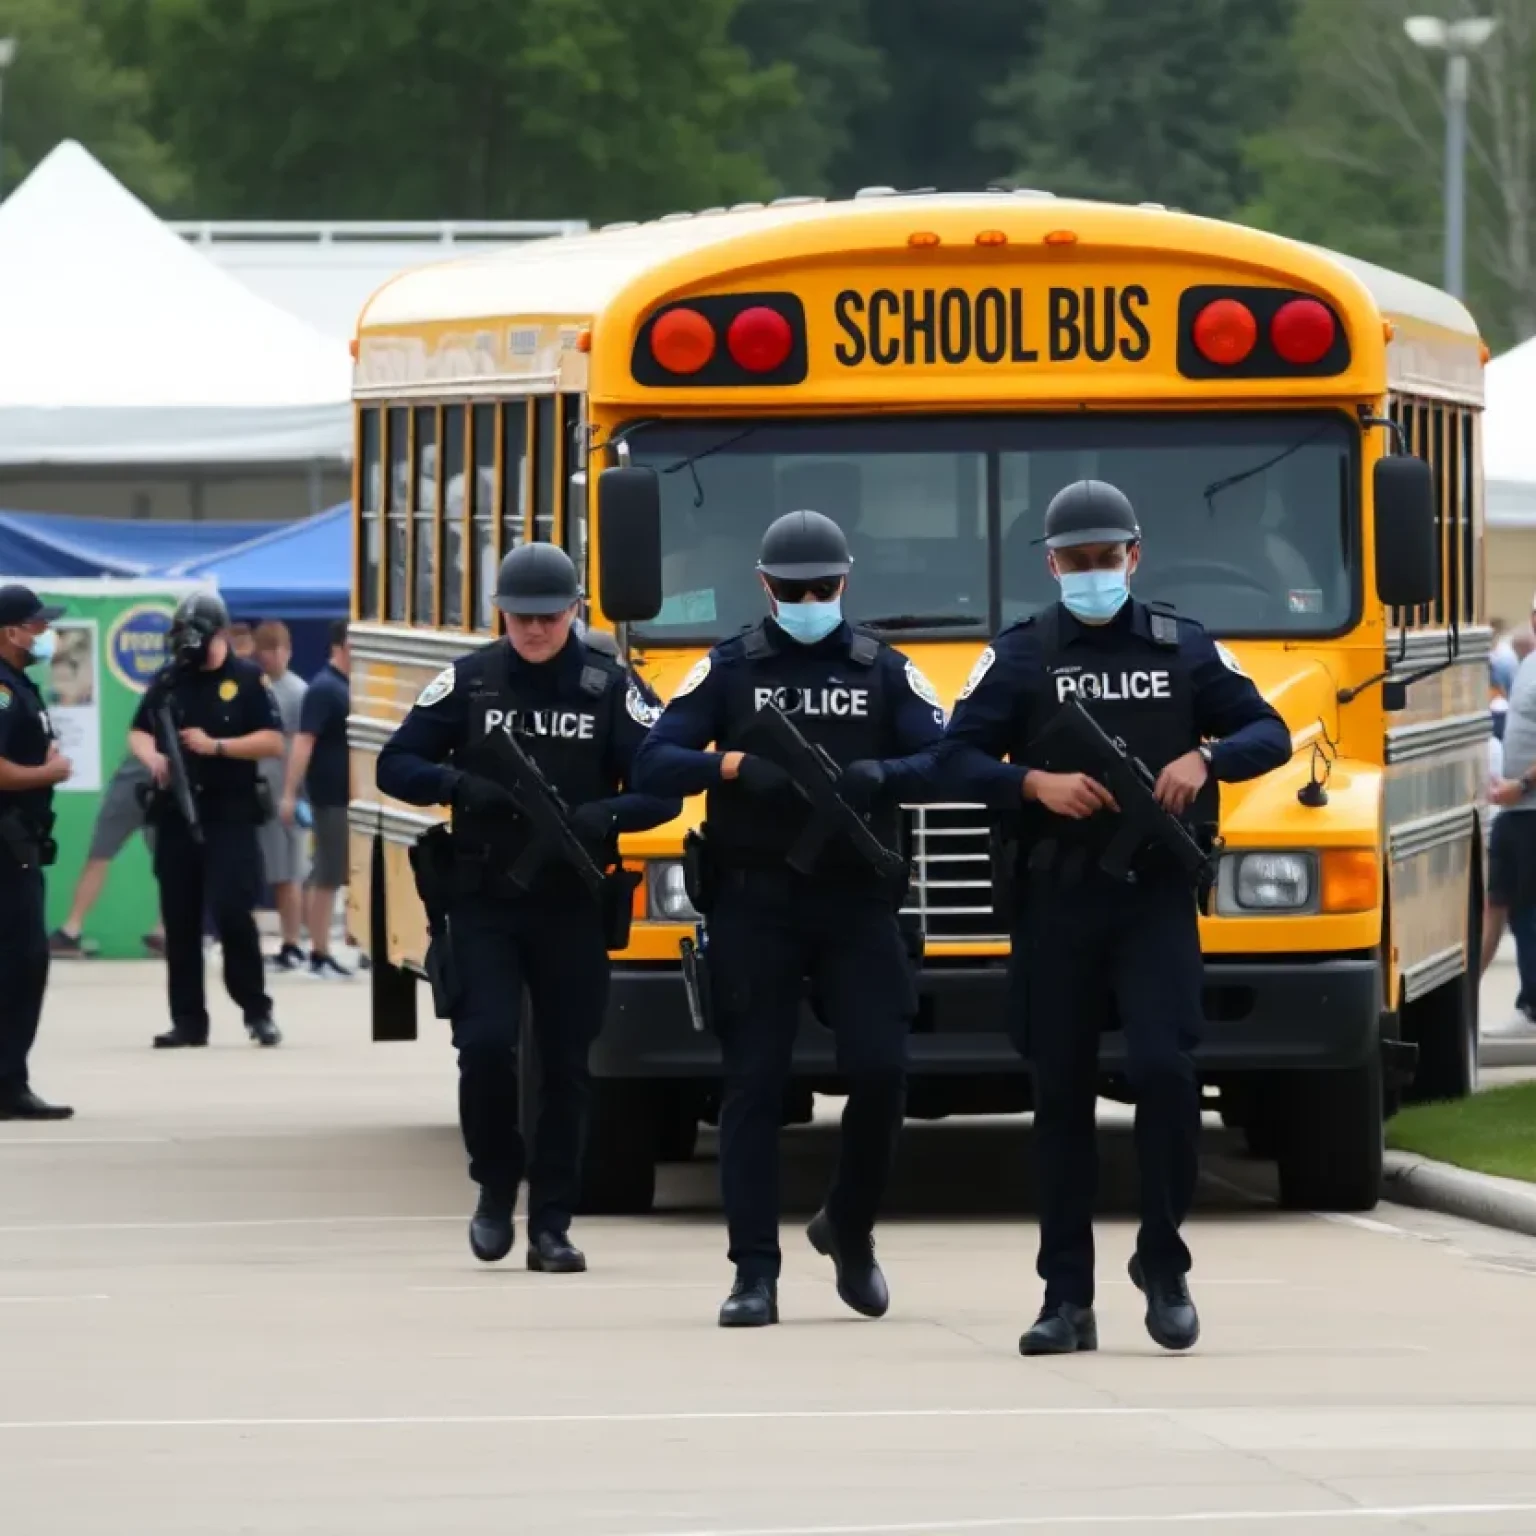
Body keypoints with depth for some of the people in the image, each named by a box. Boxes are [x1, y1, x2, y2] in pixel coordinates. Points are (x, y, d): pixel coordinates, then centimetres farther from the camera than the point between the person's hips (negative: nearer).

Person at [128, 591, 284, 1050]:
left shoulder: (247, 680, -1)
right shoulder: (169, 680, 10)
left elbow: (274, 742, -5)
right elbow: (138, 732, 13)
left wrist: (216, 746, -15)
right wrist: (153, 758, -9)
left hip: (230, 817, -4)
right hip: (175, 816, 4)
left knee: (232, 913, -11)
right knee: (179, 921, 5)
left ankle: (257, 1012, 2)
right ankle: (188, 1020, 10)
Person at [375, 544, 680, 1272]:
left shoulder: (611, 687, -1)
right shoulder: (468, 682, 2)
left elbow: (663, 790, -2)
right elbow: (395, 766, 3)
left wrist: (607, 813, -23)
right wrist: (457, 785, -17)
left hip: (574, 907, 0)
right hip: (483, 903, 0)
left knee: (566, 1063, 3)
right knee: (486, 1043, -13)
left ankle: (551, 1224, 12)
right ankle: (495, 1186, 10)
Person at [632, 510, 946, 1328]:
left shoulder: (885, 672, 6)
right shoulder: (727, 669, 4)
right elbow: (654, 763, -5)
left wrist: (877, 776, -23)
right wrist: (737, 765, -23)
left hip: (856, 900, 1)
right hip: (754, 901, -1)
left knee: (879, 1068, -7)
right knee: (752, 1081, -3)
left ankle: (848, 1228, 18)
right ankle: (754, 1272, -1)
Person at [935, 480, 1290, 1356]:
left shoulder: (1184, 649, 7)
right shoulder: (1021, 657, 4)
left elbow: (1269, 733, 8)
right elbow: (957, 759, -1)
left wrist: (1206, 759, -12)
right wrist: (1036, 783, -18)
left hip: (1155, 896, -1)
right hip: (1057, 898, 1)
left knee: (1164, 1067, -15)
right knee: (1061, 1090, 4)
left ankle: (1163, 1260, 3)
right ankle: (1068, 1298, 10)